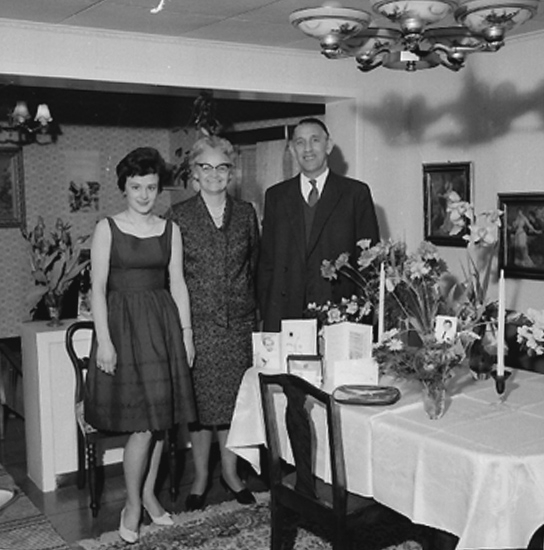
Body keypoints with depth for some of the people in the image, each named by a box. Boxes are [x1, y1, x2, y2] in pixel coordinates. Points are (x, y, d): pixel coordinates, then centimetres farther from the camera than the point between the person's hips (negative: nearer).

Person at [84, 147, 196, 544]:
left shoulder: (170, 230, 9)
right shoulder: (107, 228, -1)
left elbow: (177, 284, 9)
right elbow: (98, 288, -5)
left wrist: (186, 333, 4)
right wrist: (104, 341, -11)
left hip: (163, 324, 4)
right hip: (123, 322, -4)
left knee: (160, 417, 7)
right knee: (144, 423, -7)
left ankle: (149, 494, 23)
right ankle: (133, 504, 10)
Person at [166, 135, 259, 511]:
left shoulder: (246, 213, 8)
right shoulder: (179, 215, 0)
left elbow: (256, 265, 13)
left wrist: (255, 310, 7)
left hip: (239, 324, 2)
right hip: (197, 322, -2)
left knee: (234, 399, 8)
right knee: (200, 402, 4)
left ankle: (230, 472, 25)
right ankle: (201, 477, 19)